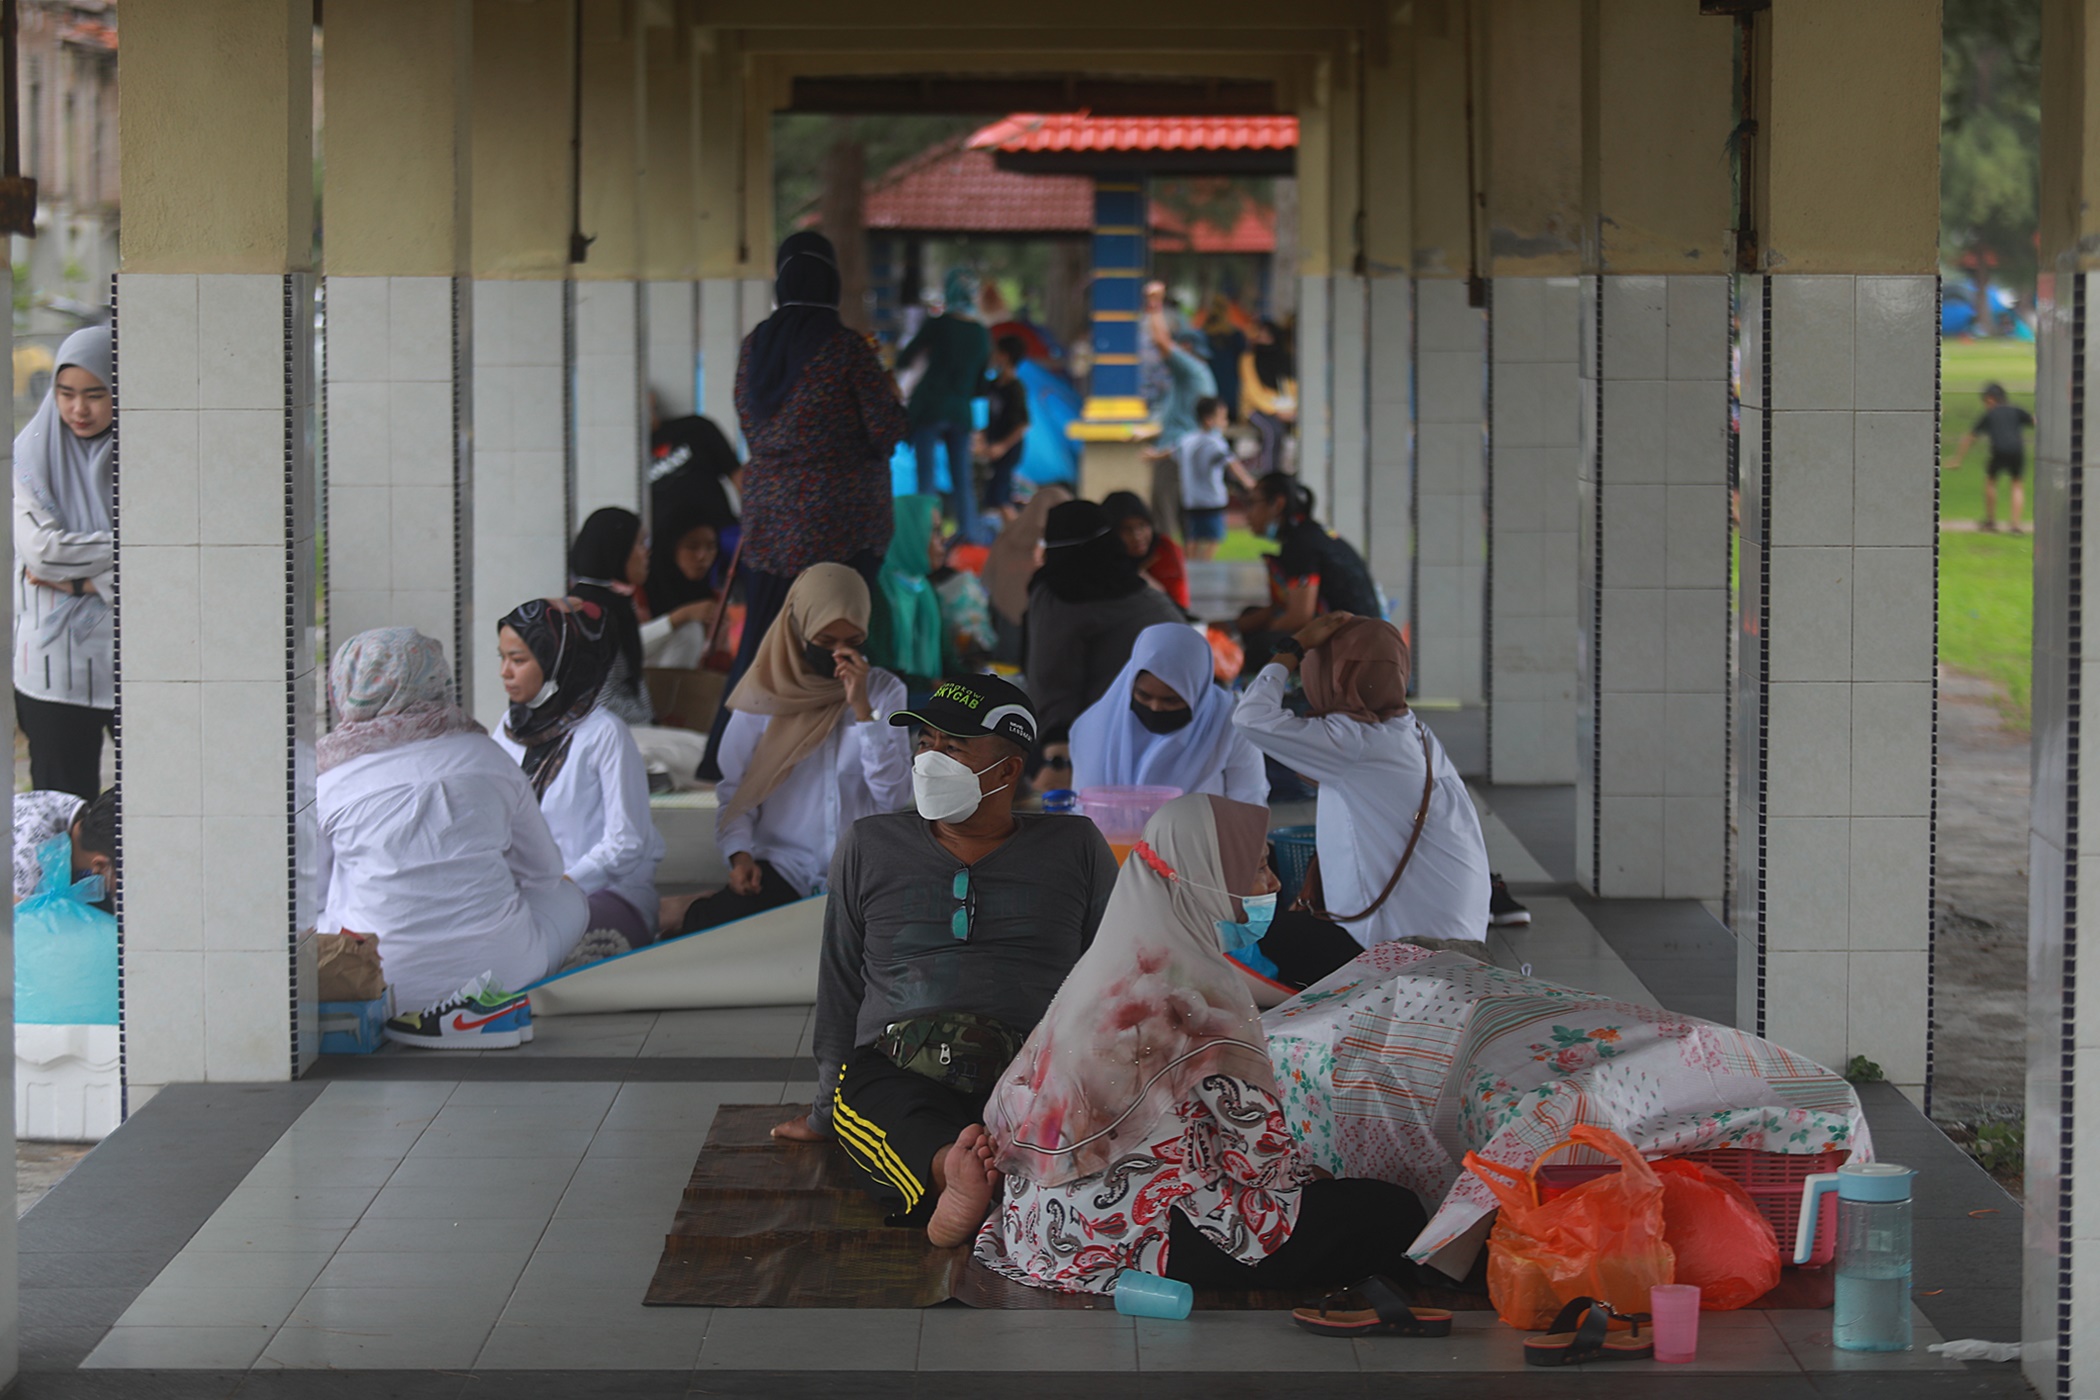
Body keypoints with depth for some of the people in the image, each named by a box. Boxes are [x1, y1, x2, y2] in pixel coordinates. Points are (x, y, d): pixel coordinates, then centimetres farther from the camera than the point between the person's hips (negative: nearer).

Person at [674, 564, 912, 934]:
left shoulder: (884, 691, 8)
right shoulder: (764, 694, 4)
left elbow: (895, 796, -3)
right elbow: (733, 792, 6)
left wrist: (862, 708, -12)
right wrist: (740, 855, -13)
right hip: (783, 861, -2)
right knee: (712, 924, -34)